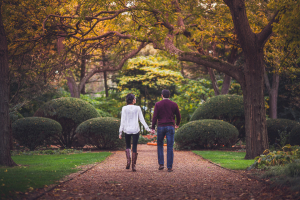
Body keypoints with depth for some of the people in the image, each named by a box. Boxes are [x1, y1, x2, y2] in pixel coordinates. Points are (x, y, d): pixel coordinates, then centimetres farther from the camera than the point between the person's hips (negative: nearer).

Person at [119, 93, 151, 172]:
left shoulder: (124, 108, -3)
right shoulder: (137, 108, -2)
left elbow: (122, 121, -4)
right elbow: (142, 120, 0)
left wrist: (120, 132, 0)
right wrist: (147, 128, 7)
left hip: (127, 130, 0)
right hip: (135, 130, 0)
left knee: (128, 146, 18)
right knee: (134, 147, 5)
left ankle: (128, 160, -4)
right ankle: (133, 165, 2)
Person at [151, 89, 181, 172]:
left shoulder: (158, 104, -1)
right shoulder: (174, 104, 4)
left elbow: (155, 117, -7)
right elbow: (178, 116, 11)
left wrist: (153, 128, -3)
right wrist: (177, 124, 30)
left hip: (161, 127, 0)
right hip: (170, 127, 0)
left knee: (160, 145, 17)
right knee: (170, 147, 1)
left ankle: (161, 164, 7)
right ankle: (169, 167, -1)